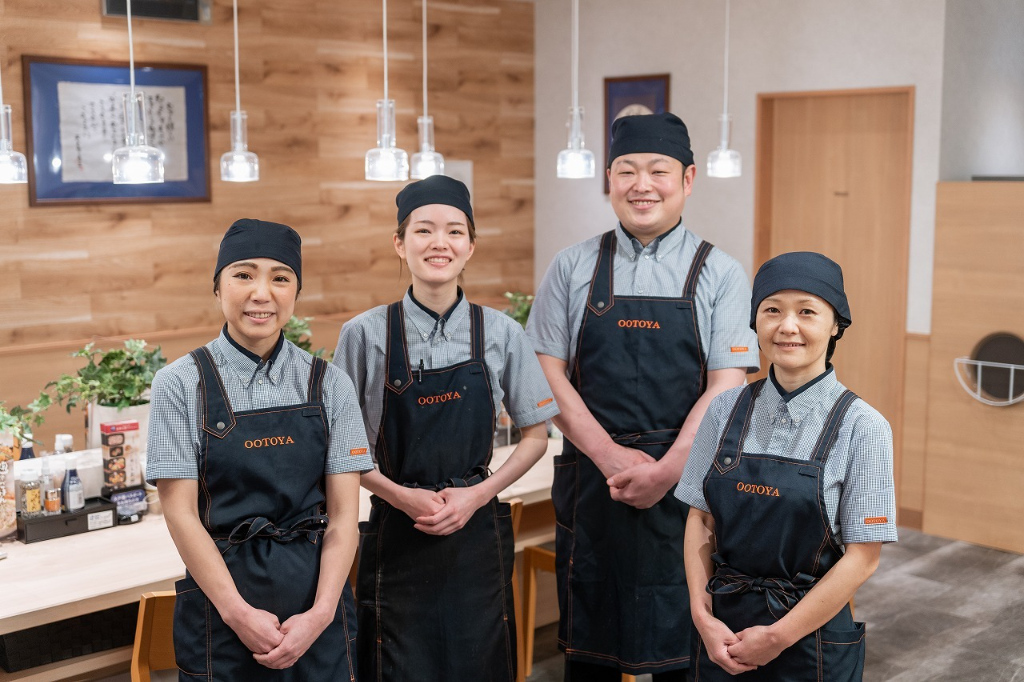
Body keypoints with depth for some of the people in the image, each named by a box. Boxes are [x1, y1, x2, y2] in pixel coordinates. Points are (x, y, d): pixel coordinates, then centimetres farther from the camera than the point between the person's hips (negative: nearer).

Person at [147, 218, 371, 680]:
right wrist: (240, 613, -13)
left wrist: (320, 614, -13)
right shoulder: (180, 384, -4)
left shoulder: (329, 385, 0)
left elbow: (343, 513, -2)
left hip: (318, 589, 2)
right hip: (219, 590, -1)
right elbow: (180, 512, -7)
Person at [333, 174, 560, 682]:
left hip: (477, 531, 1)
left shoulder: (501, 334, -2)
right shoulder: (366, 335, -5)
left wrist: (476, 495, -7)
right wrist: (401, 496, -12)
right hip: (396, 533, -1)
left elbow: (535, 435, 6)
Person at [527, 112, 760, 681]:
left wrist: (665, 471, -16)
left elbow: (725, 387, -6)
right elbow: (548, 375, 0)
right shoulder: (573, 269, 5)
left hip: (686, 485, -1)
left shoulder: (720, 275, 2)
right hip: (591, 480, 1)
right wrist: (612, 457, -12)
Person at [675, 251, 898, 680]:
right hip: (722, 632, 3)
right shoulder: (726, 411, -1)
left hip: (812, 634, -3)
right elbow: (701, 520, 2)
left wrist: (778, 637, -11)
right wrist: (703, 615, -9)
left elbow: (863, 557, -11)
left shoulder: (861, 426, -12)